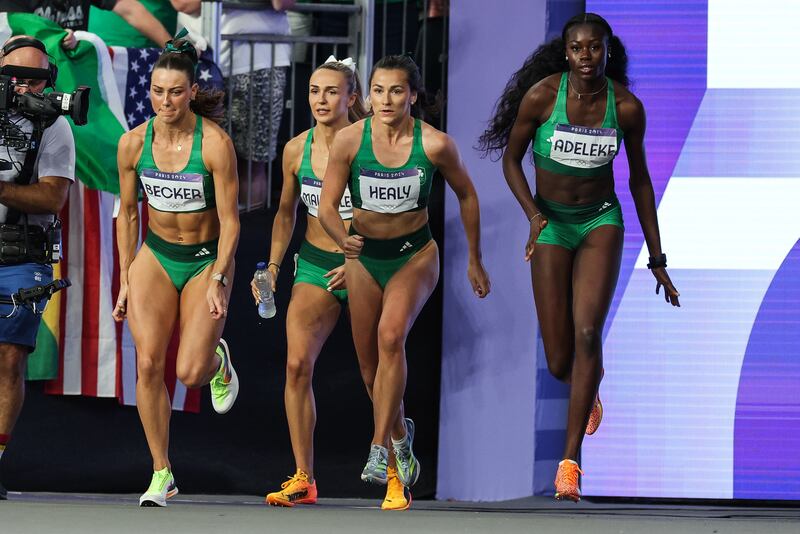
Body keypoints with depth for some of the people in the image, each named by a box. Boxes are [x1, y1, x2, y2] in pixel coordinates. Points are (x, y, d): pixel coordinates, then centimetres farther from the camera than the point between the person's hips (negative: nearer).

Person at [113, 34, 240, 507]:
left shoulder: (215, 143, -16)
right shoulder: (134, 143, -5)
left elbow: (230, 220, -13)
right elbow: (128, 214, 7)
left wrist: (218, 280, -21)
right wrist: (126, 282, 8)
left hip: (207, 258, -3)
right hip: (156, 256, 3)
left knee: (191, 373, -12)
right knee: (149, 363, -13)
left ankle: (216, 358, 28)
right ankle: (162, 473, -2)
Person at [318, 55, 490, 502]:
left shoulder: (435, 143, -16)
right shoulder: (350, 140, -14)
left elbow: (466, 195, 1)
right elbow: (327, 206, -10)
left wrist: (475, 260, 7)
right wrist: (343, 240, -32)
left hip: (415, 254, -2)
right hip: (364, 257, 3)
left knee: (391, 336, -28)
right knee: (370, 366, 9)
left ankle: (380, 450, -26)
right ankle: (400, 434, 39)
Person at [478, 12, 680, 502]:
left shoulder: (627, 107, -9)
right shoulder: (541, 96, -13)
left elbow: (640, 180, 4)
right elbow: (511, 159, 0)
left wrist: (657, 259, 7)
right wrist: (533, 214, -18)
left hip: (601, 222, 0)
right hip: (552, 223, 0)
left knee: (588, 333, -21)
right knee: (560, 362, -1)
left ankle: (571, 460, -16)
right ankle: (589, 392, 40)